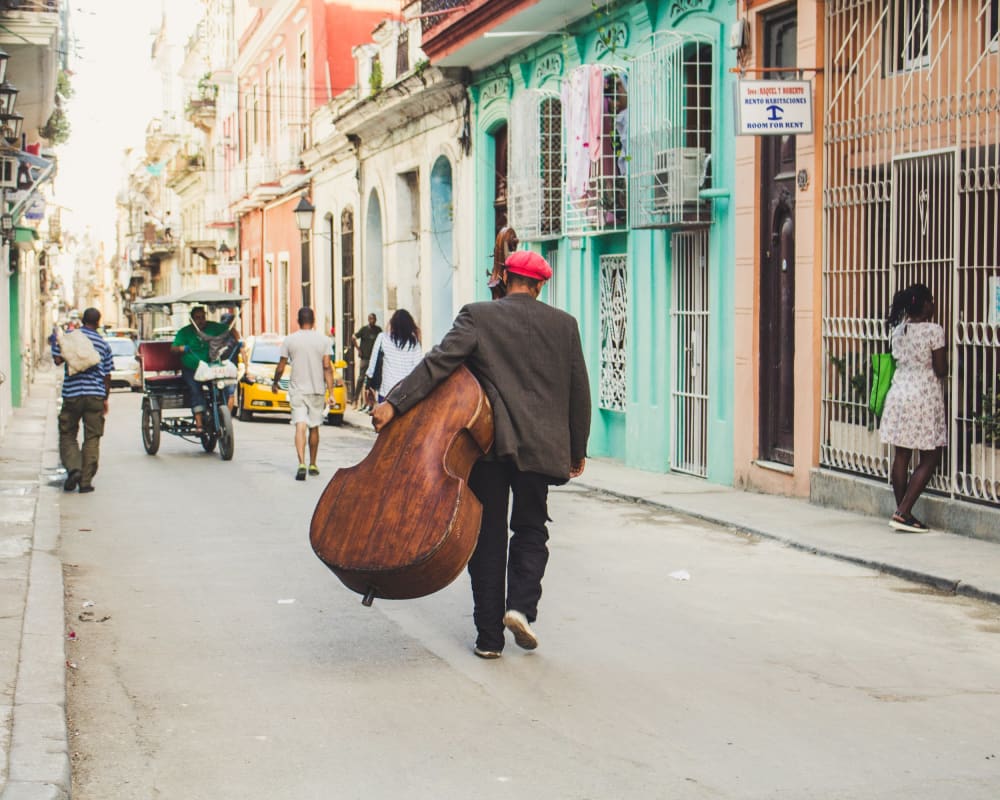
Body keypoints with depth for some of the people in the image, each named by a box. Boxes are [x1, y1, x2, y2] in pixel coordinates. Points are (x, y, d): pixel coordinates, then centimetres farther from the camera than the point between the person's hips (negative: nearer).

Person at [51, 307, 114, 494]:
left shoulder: (69, 337, 0)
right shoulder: (103, 344, 7)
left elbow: (58, 359, -8)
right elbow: (107, 375, 10)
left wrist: (56, 343, 9)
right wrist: (105, 398, 19)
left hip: (72, 394, -1)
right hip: (96, 395, 1)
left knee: (67, 435, 11)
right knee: (92, 438, 4)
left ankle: (73, 467, -12)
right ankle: (86, 481, 2)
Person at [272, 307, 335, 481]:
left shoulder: (289, 340, -2)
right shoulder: (322, 340, -1)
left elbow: (281, 367, 2)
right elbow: (327, 368, -5)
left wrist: (275, 383, 19)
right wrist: (331, 392, -4)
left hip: (297, 390, -1)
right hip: (317, 390, 1)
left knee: (300, 426, -8)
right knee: (314, 428, 14)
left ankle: (302, 464, -25)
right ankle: (313, 465, 22)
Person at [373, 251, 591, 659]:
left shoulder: (478, 316, -2)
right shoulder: (564, 324, 6)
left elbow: (439, 361, -14)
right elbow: (579, 391, 9)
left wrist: (394, 403, -16)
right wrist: (577, 450, 18)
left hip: (489, 442, -1)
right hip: (540, 445, 1)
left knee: (488, 536, 7)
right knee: (530, 529, 17)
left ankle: (489, 636, 9)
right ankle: (521, 606, -6)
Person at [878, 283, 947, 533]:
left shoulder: (897, 331, 5)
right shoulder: (934, 331, -13)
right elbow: (941, 370, -10)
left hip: (899, 395, 6)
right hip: (925, 397, -6)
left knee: (901, 456, 10)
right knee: (930, 458, 1)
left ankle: (902, 512, 14)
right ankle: (902, 513, -8)